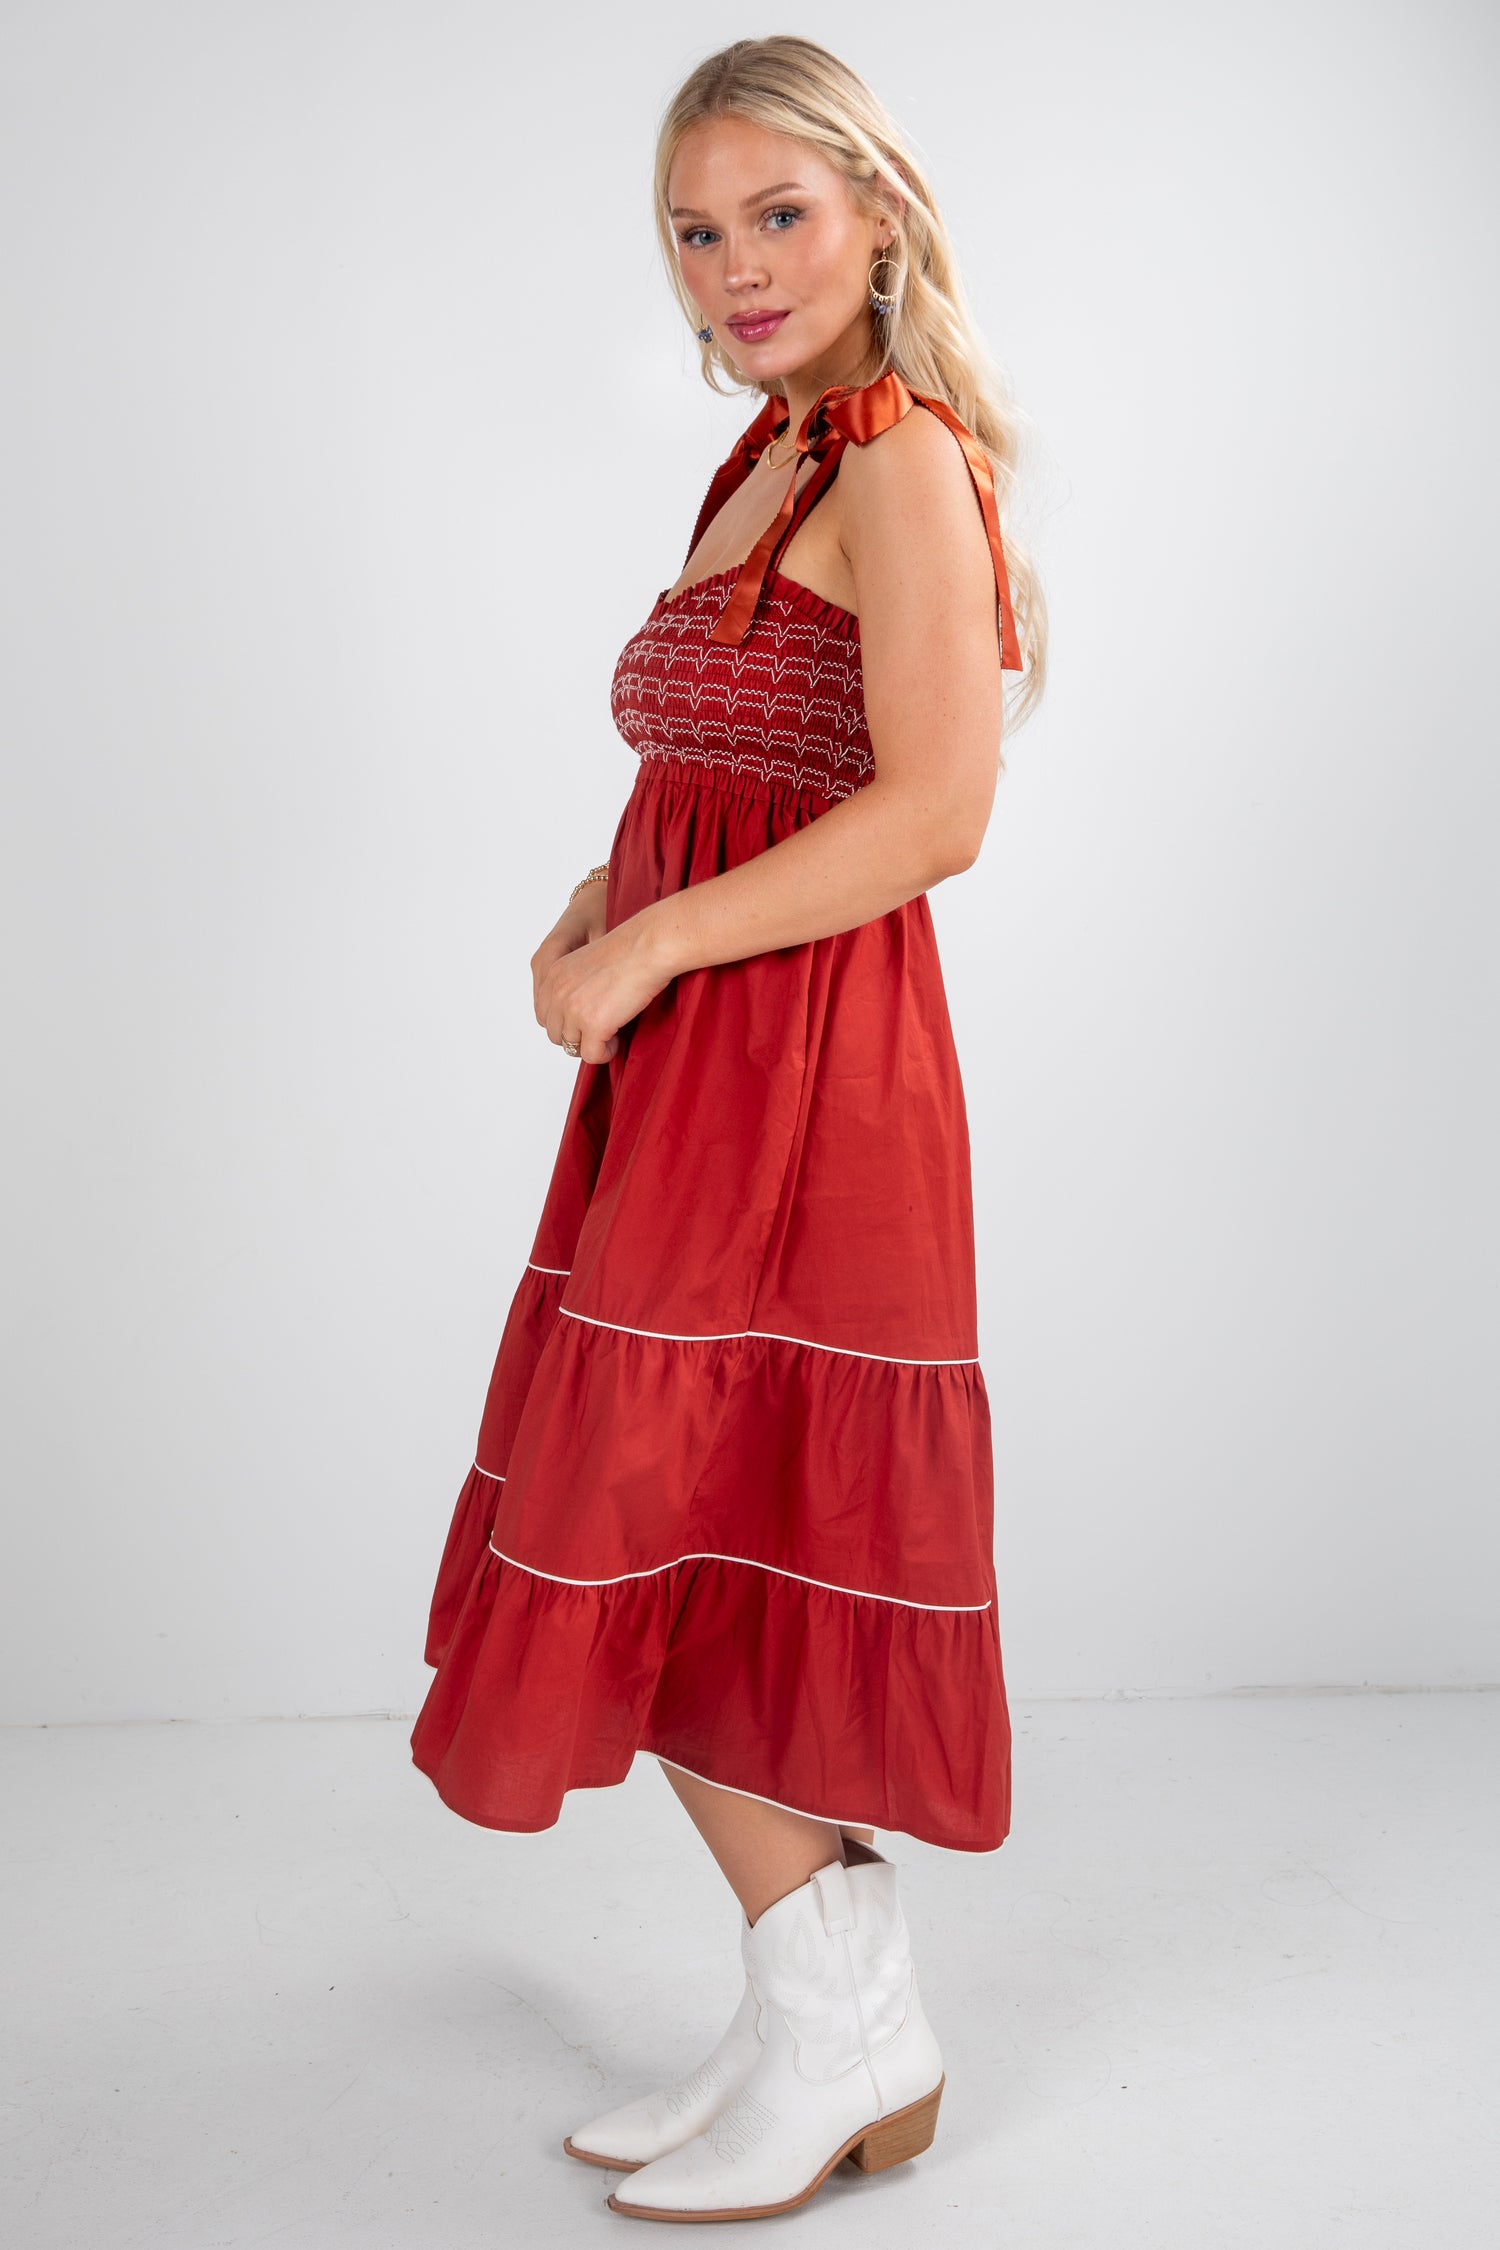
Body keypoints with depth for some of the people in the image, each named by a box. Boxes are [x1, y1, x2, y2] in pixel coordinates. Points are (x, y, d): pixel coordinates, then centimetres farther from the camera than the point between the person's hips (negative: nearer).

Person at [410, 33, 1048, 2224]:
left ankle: (841, 2033, 15)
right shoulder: (771, 465, 18)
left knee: (678, 1542, -3)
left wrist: (656, 943, -16)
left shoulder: (902, 462, -10)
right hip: (695, 1067, 9)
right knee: (677, 1549, 13)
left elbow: (931, 813, -20)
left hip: (797, 1068, -9)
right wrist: (607, 897, 4)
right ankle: (834, 2024, 26)